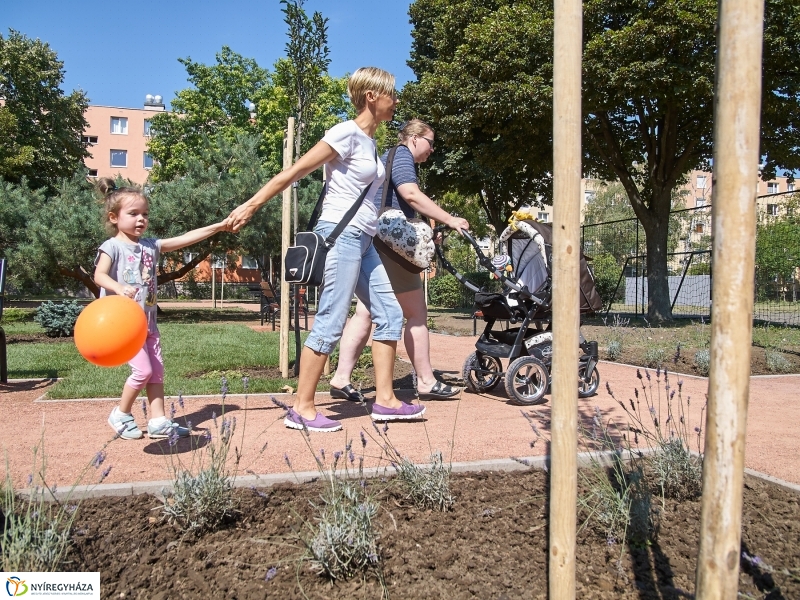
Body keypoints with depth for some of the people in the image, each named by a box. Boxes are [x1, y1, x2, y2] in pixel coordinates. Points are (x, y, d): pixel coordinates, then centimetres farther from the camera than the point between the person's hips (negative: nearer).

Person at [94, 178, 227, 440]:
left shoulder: (151, 246, 9)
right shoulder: (112, 247, -8)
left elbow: (185, 239, 5)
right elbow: (99, 275, -23)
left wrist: (219, 226, -1)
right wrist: (119, 288, -43)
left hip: (148, 321, 7)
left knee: (157, 370, 6)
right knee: (143, 370, -9)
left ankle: (158, 421, 12)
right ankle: (121, 415, 12)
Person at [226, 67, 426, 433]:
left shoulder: (370, 141, 16)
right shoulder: (347, 133, -10)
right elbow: (293, 173, -11)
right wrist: (250, 206, -13)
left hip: (362, 240, 10)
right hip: (341, 235, -10)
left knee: (389, 315, 8)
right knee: (330, 324, -8)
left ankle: (384, 399, 13)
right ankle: (302, 409, 2)